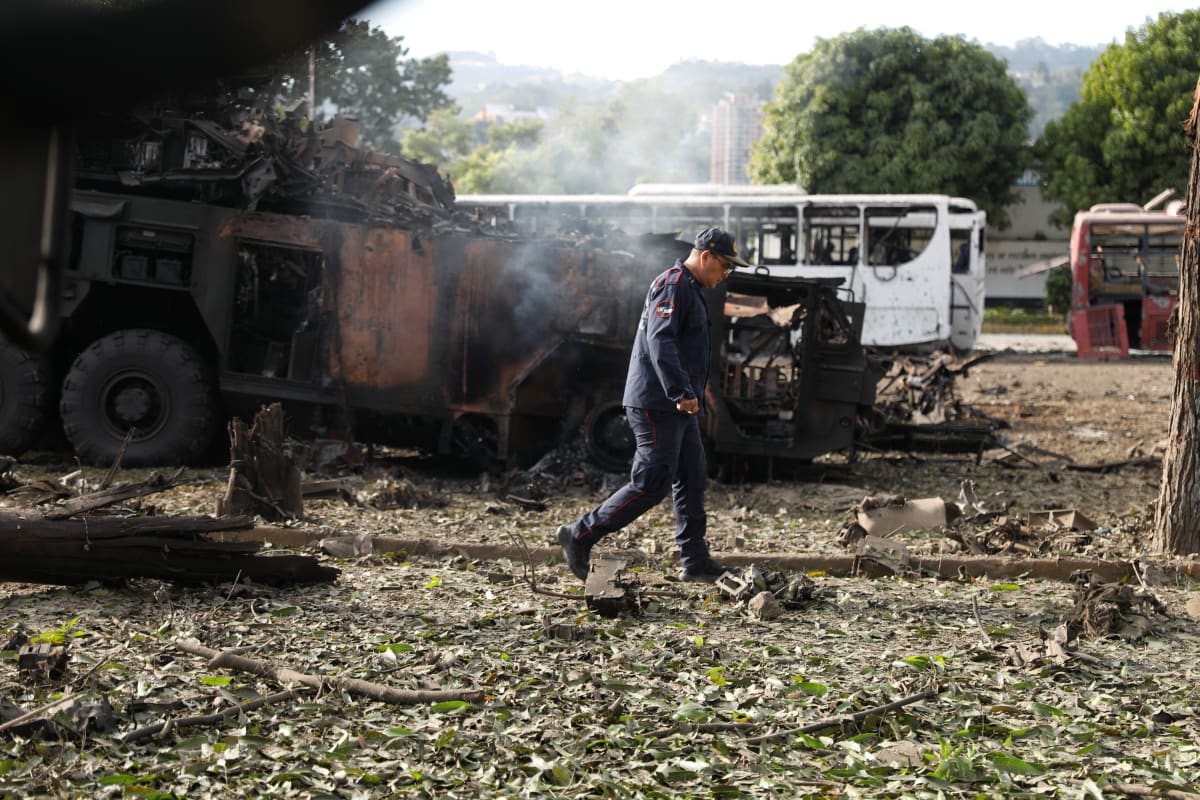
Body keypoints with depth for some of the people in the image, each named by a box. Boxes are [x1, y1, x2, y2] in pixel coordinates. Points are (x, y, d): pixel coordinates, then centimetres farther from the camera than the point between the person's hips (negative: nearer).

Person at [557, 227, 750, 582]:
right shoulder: (672, 286, -13)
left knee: (692, 480, 9)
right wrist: (681, 392, -33)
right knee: (651, 484, -10)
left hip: (677, 406, 11)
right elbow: (660, 342, -26)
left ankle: (695, 561, 13)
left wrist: (693, 393, 24)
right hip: (656, 403, -11)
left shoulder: (691, 290, 21)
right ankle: (579, 536, -4)